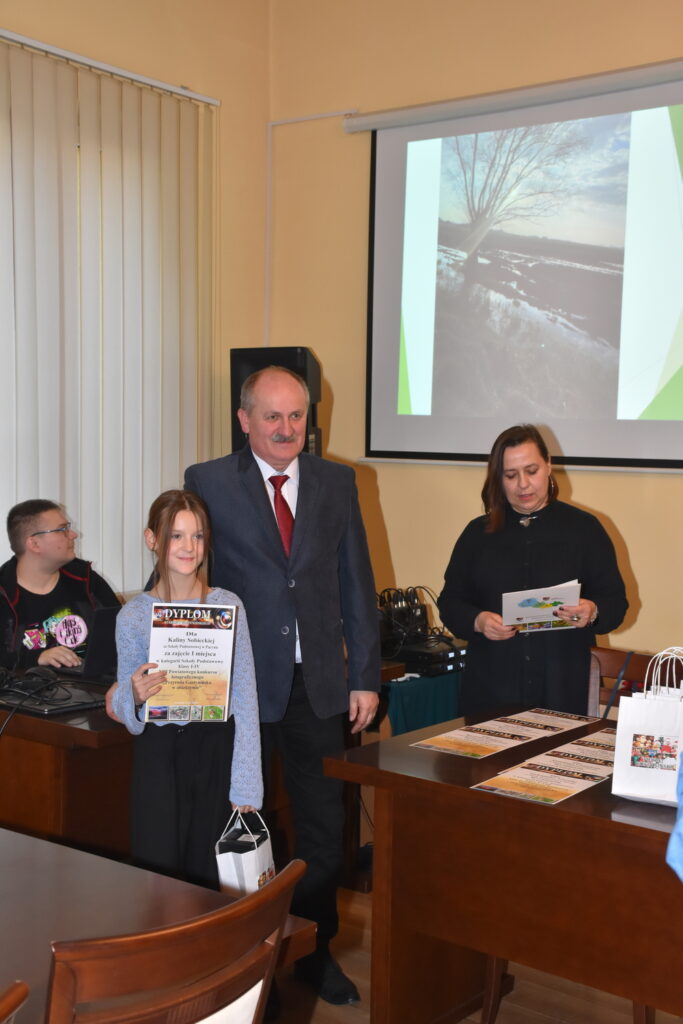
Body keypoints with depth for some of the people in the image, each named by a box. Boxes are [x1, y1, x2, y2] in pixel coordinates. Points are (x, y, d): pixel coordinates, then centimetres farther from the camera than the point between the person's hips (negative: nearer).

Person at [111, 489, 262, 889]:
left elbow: (245, 699, -3)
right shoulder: (133, 616, -1)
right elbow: (125, 710, 6)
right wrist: (135, 696, -18)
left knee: (209, 876, 6)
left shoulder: (228, 605, -2)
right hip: (159, 754, 0)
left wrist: (246, 789, -7)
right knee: (159, 871, 1)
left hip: (217, 750, 0)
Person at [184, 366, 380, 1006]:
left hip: (319, 684, 2)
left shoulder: (337, 483, 5)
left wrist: (364, 677, 4)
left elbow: (356, 584, 6)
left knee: (322, 822, 11)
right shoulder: (208, 483, -3)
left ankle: (315, 949, 29)